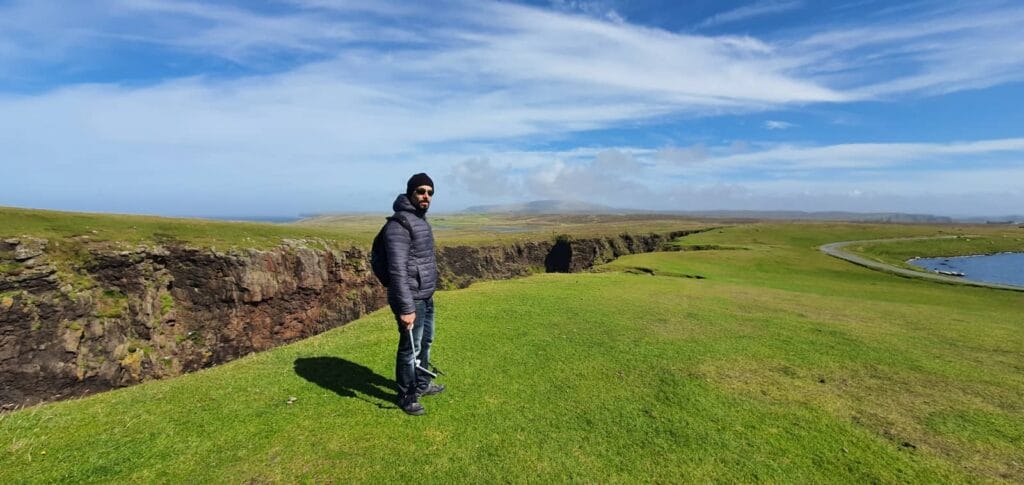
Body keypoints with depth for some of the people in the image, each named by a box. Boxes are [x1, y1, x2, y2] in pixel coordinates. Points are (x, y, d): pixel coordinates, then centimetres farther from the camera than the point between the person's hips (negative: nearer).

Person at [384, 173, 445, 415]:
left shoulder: (421, 220, 11)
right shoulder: (399, 224, -20)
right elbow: (397, 269, -25)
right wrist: (406, 308, -27)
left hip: (426, 296, 9)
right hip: (412, 300, -9)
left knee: (425, 342, 22)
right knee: (410, 348, 6)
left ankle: (422, 384, 42)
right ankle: (406, 397, 26)